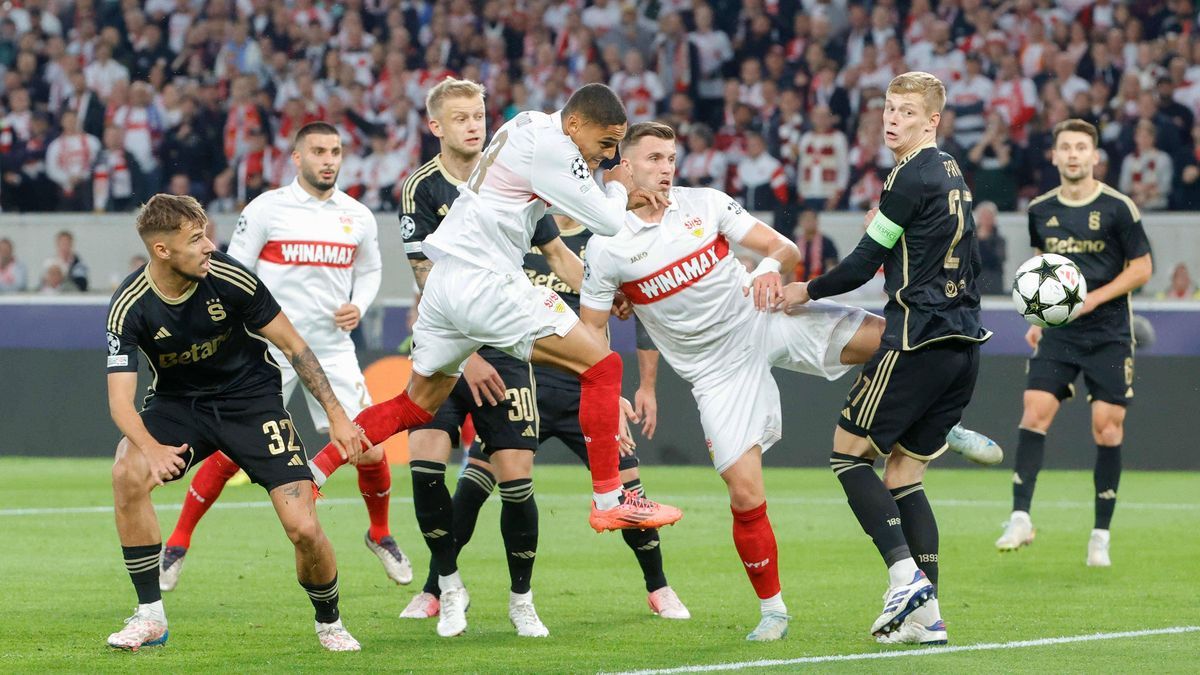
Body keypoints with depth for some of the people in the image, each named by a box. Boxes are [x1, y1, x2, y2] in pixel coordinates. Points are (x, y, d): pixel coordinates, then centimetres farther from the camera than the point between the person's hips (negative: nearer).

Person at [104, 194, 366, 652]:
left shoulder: (229, 280, -19)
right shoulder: (130, 306, -19)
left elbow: (293, 346, -7)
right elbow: (120, 397, -23)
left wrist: (336, 415, -10)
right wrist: (149, 447, -44)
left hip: (251, 398, -1)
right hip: (178, 403, 1)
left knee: (304, 529, -15)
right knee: (128, 474, -30)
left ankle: (328, 623, 16)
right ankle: (150, 616, -15)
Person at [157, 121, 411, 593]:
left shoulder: (357, 217, 5)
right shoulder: (266, 209, -6)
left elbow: (370, 270, 21)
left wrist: (358, 306, 1)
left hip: (333, 348, 3)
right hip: (270, 349, -3)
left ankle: (380, 535, 24)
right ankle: (178, 543, 6)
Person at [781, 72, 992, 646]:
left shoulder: (912, 177, -10)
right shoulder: (952, 175, 17)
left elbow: (865, 262, -7)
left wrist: (807, 291, 6)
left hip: (919, 337, -9)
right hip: (963, 344, 9)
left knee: (849, 453, 0)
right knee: (903, 472, 11)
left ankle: (906, 574, -15)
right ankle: (926, 615, 3)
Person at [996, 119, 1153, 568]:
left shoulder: (1118, 208, -6)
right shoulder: (1040, 210, 6)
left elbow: (1142, 268, -3)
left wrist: (1093, 298, -14)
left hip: (1108, 333, -3)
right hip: (1057, 332, 3)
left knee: (1107, 426, -4)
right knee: (1035, 409, -13)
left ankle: (1101, 534, 6)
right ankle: (1020, 518, -11)